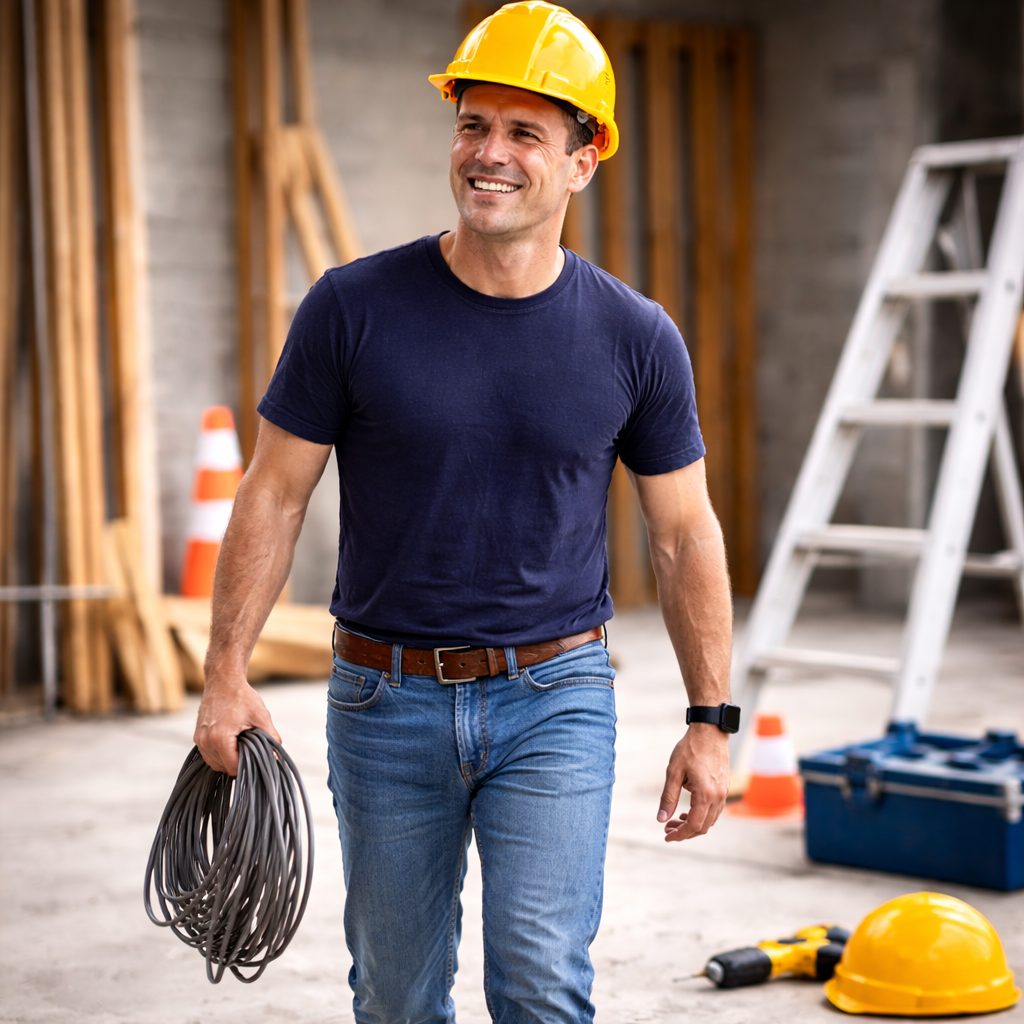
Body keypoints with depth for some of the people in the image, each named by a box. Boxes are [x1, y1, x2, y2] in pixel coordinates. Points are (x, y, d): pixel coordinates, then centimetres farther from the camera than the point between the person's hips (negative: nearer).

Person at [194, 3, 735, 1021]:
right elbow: (274, 493, -1)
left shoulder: (635, 339, -3)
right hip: (385, 702, 1)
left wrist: (709, 719, 3)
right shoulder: (355, 307, -6)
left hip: (556, 699, 0)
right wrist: (227, 673, -8)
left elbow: (685, 535, 4)